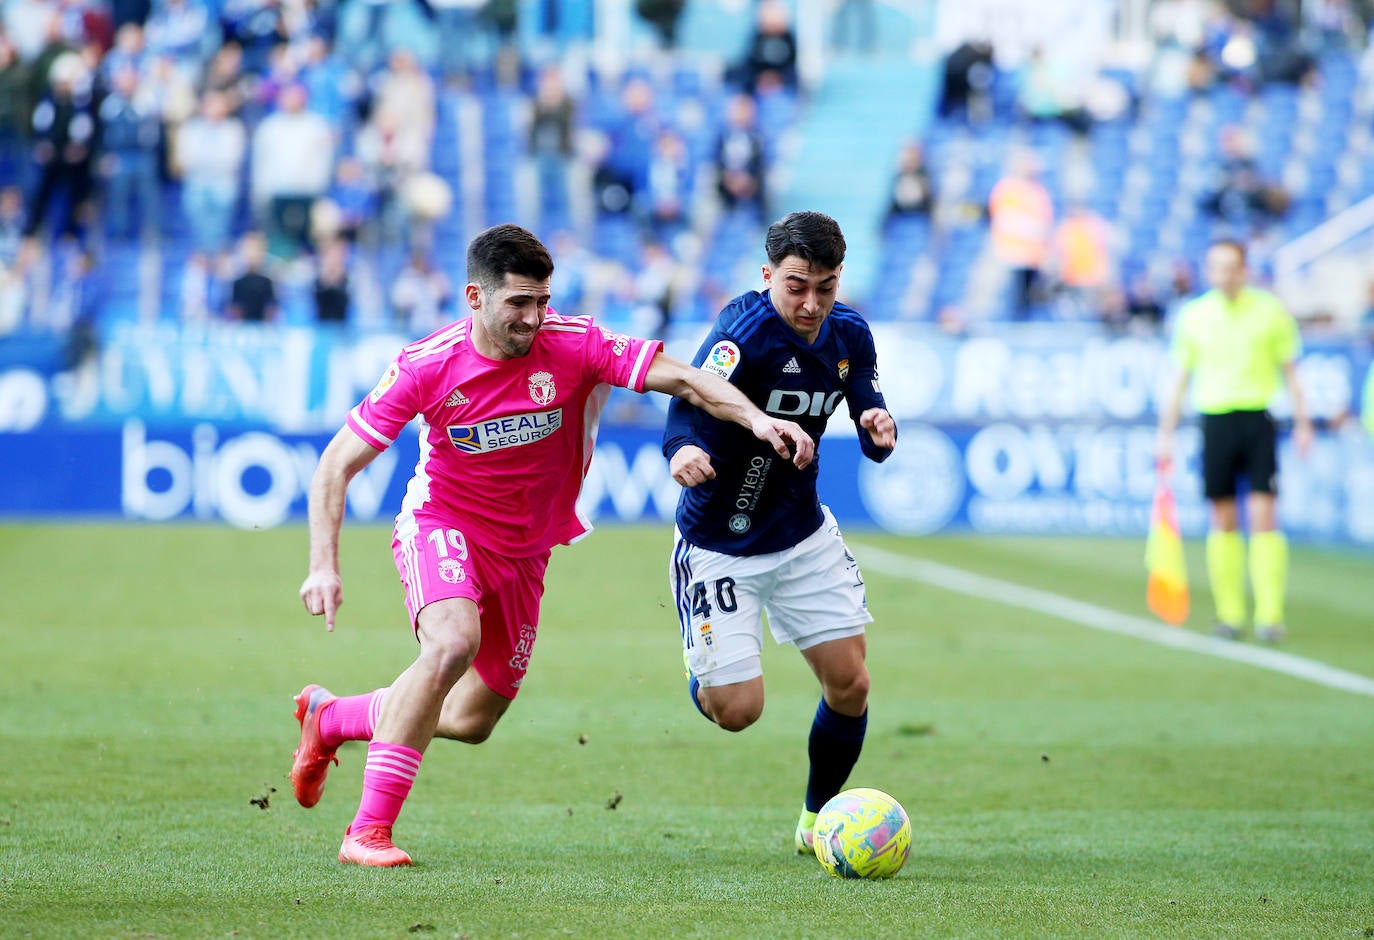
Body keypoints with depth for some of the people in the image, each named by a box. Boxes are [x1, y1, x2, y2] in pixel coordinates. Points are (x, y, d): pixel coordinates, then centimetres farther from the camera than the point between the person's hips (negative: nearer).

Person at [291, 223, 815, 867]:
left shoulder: (574, 347, -17)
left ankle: (328, 718, 39)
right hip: (442, 525, -4)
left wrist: (756, 417, -40)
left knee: (473, 721, 10)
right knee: (453, 643, -34)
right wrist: (323, 565, -23)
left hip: (524, 549, 4)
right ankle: (369, 831, -30)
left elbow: (682, 379, -22)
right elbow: (338, 465, -13)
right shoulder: (427, 366, -19)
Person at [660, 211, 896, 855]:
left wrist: (878, 430, -23)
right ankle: (702, 667, 28)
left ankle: (818, 819, 27)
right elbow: (690, 400, -40)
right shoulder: (745, 330, -25)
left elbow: (871, 438, 2)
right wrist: (685, 448, -63)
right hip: (719, 547, -5)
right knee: (738, 710, -9)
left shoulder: (849, 335, -4)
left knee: (850, 687, 2)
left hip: (803, 535, 6)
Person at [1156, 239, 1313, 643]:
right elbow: (1181, 379, 11)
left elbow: (1289, 371, 8)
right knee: (1223, 521, 3)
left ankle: (1270, 614, -8)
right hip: (1215, 422, 2)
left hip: (1258, 420, -2)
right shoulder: (1194, 316, 6)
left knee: (1263, 518, -9)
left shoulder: (1270, 311, 2)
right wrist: (1166, 433, 8)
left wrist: (1303, 424, 2)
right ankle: (1229, 613, 10)